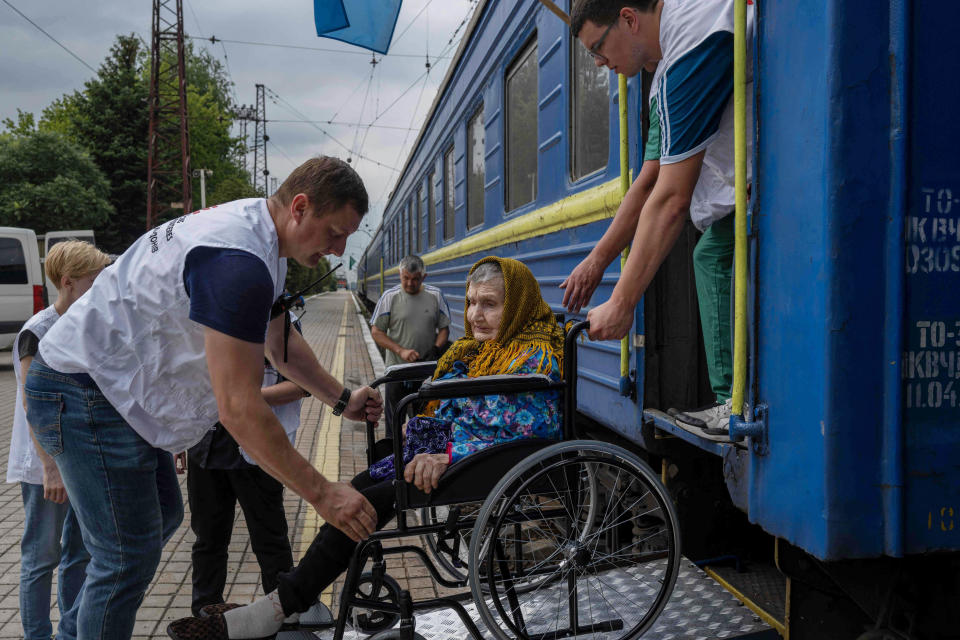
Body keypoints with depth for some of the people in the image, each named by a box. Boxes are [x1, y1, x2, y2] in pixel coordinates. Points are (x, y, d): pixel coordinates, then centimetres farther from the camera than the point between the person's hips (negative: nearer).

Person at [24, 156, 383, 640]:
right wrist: (321, 494, -24)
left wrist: (342, 401, 13)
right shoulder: (239, 263, -30)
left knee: (161, 515, 20)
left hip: (115, 385, 11)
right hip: (84, 394, -11)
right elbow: (239, 409, -30)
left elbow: (278, 341, 18)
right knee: (129, 556, -7)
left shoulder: (256, 229, 5)